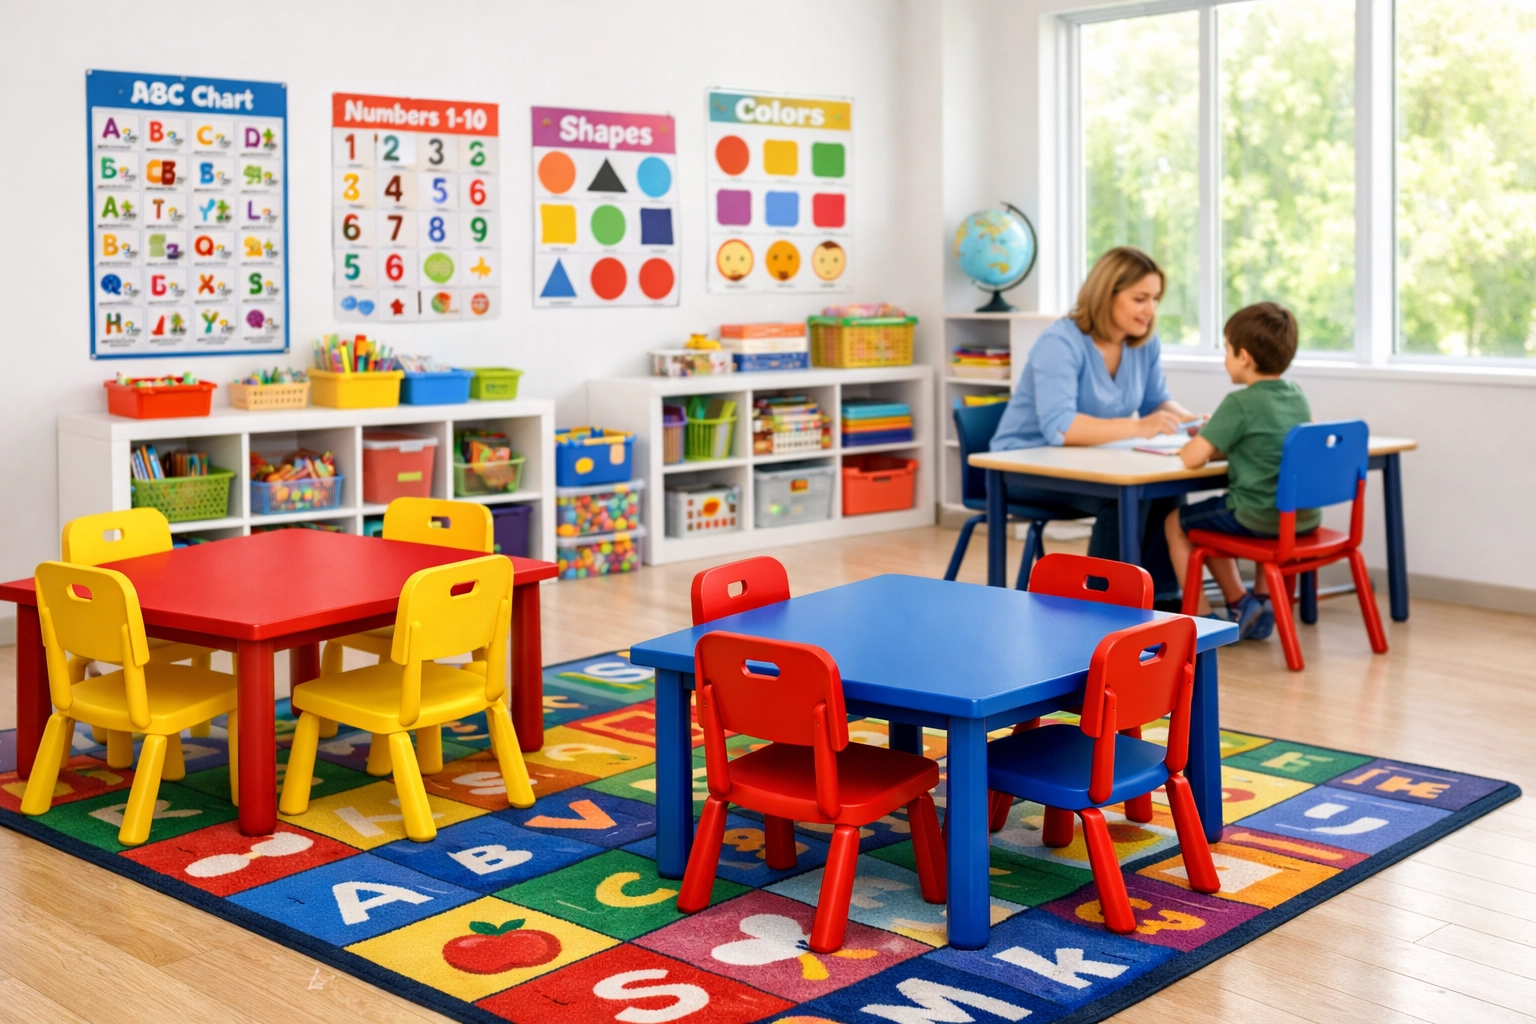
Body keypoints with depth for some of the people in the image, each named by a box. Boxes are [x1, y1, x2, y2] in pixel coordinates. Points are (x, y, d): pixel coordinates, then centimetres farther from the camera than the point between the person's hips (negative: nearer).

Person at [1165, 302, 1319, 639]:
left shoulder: (1240, 404, -17)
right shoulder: (1298, 397, 5)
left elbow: (1193, 457, -21)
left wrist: (1200, 439, 3)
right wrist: (1223, 440, 20)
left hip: (1257, 517, -7)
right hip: (1305, 518, 7)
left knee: (1175, 523, 15)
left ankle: (1203, 618, 14)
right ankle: (1262, 600, 28)